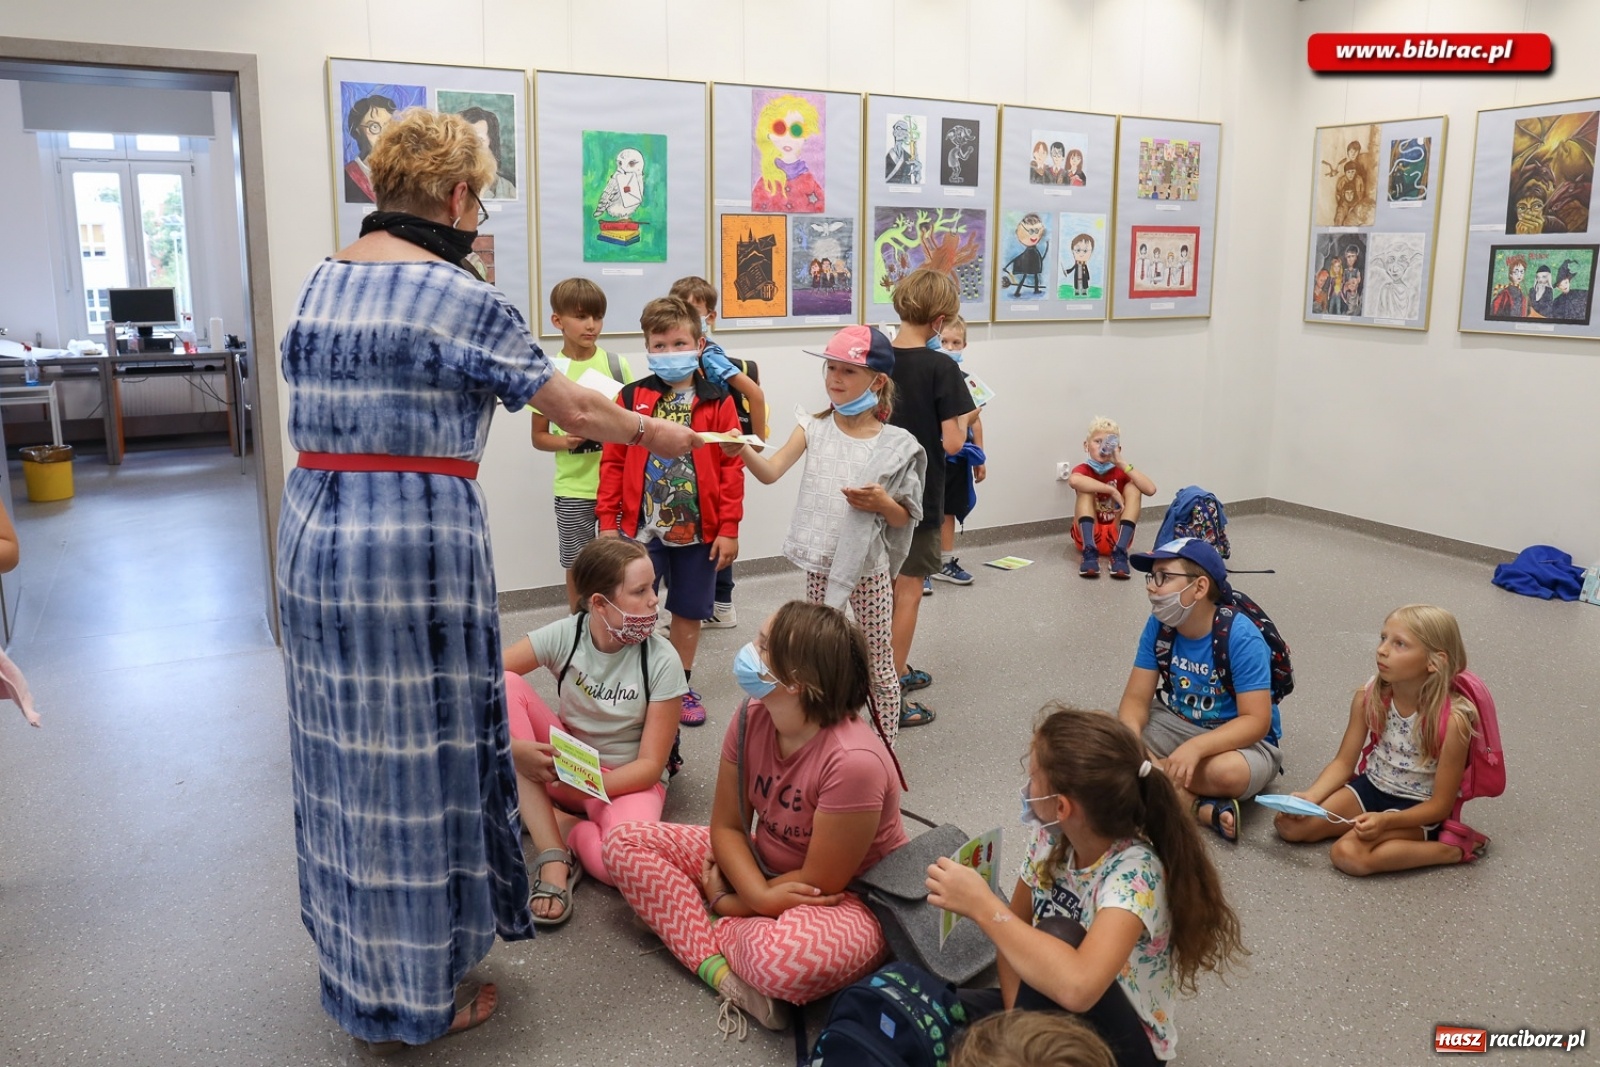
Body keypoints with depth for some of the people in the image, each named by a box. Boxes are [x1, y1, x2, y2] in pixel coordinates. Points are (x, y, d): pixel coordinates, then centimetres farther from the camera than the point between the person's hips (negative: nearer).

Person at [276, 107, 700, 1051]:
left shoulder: (323, 280, 11)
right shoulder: (459, 296, -12)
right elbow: (572, 410, -4)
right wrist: (659, 432, 9)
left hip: (311, 534, 8)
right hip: (418, 542, -8)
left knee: (348, 758, 18)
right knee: (419, 763, 5)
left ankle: (358, 972, 37)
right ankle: (416, 1000, 22)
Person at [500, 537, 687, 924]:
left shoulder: (661, 661, -18)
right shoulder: (565, 635, -14)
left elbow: (650, 765, -16)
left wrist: (588, 786, -32)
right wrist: (511, 746, -35)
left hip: (624, 779, -3)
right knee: (504, 687, -25)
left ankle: (560, 823, -5)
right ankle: (553, 855, -25)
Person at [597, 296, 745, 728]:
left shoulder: (717, 403, -2)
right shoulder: (631, 398, 0)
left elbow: (731, 468, -3)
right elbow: (613, 462, 2)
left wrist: (728, 529, -5)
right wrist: (608, 520, -2)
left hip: (698, 530, 0)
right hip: (641, 529, 0)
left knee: (689, 611, 13)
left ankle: (682, 685, 30)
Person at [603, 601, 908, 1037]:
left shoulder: (853, 761, -33)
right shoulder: (752, 717, -14)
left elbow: (818, 883, -24)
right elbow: (725, 827, -6)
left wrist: (727, 903, -12)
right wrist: (759, 895, -25)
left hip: (845, 896, -7)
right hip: (758, 867, 7)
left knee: (791, 959, -42)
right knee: (627, 842, -5)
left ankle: (719, 927, -7)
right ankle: (720, 970, -18)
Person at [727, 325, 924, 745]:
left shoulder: (895, 445, -8)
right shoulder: (814, 430, -2)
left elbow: (904, 519, -1)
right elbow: (770, 472, -17)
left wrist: (882, 503, -21)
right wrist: (742, 451, -36)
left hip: (869, 567, -2)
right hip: (821, 564, 3)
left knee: (879, 663, 10)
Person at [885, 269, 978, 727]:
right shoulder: (941, 368, -18)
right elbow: (952, 443, -19)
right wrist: (965, 417, 0)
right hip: (918, 498, -6)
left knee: (890, 586, 21)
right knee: (908, 592, 3)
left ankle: (895, 670, 37)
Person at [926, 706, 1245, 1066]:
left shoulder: (1134, 872, -30)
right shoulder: (1051, 836, -10)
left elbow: (1077, 987, -46)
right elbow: (1016, 928, 3)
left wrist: (981, 905, -37)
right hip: (1051, 1014, 5)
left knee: (1059, 935, -32)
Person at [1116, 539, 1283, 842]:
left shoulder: (1241, 638, -24)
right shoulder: (1158, 625, -9)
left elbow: (1256, 721, -26)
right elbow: (1136, 699, -10)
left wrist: (1195, 747, -42)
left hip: (1237, 736, -6)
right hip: (1177, 722, 6)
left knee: (1227, 772, -41)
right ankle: (1200, 807, -24)